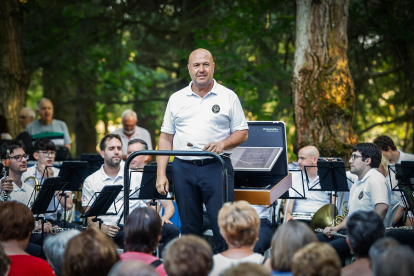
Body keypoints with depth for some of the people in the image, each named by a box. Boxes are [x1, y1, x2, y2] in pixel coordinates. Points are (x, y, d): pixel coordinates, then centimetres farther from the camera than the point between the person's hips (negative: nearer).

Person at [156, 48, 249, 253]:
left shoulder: (228, 97, 6)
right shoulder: (177, 99, 11)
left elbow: (242, 133, 6)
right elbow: (165, 138, 11)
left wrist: (222, 144, -14)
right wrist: (161, 174, 2)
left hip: (216, 167, -2)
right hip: (183, 168, 2)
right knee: (189, 228, 6)